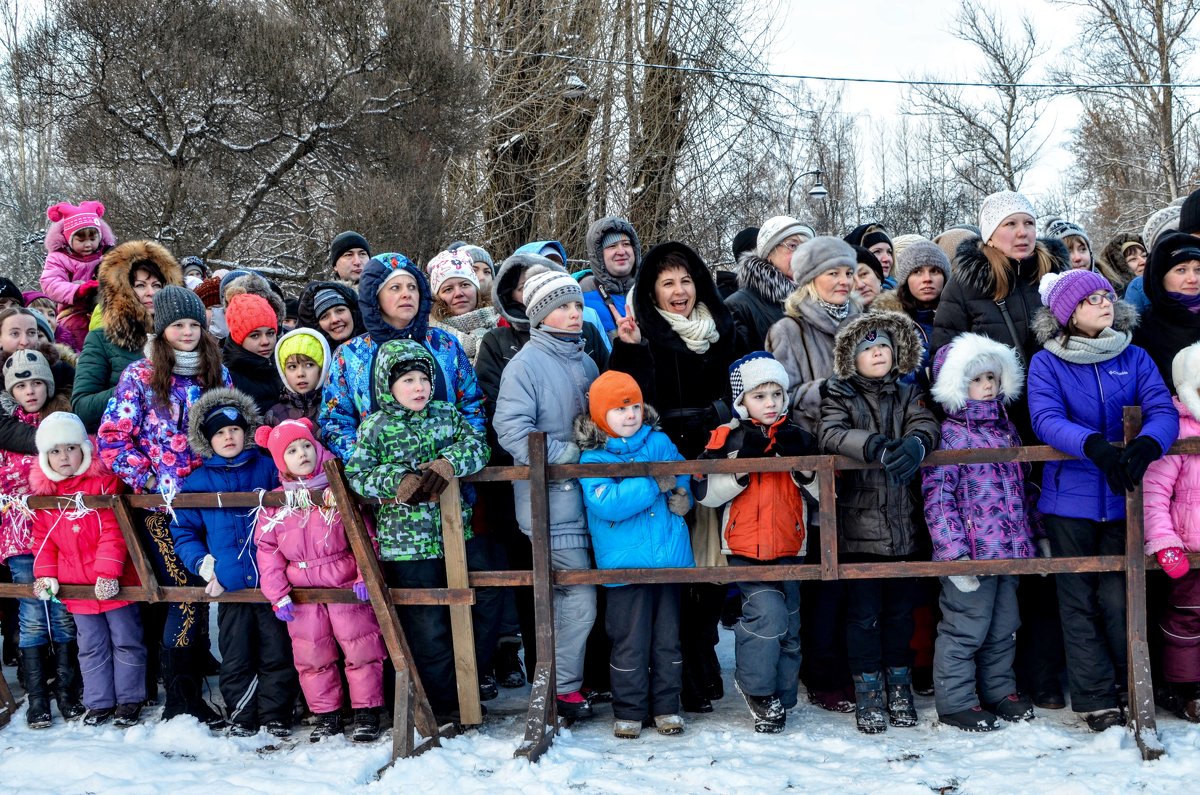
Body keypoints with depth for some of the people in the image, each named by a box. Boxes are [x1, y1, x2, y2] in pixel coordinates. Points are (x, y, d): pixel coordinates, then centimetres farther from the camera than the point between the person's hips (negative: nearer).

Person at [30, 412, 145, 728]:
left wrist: (108, 571, -20)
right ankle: (99, 702, 25)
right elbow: (43, 538, 9)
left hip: (113, 582, -4)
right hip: (76, 587, 4)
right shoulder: (43, 492, 4)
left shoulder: (104, 481, -10)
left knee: (125, 641, 6)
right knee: (91, 647, 14)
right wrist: (45, 574, -1)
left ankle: (129, 699, 18)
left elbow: (113, 532, -14)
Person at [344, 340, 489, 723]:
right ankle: (442, 704, 17)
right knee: (428, 627, 2)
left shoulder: (446, 414, 6)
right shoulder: (375, 427, -3)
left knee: (475, 618, 11)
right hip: (407, 544, -4)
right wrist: (399, 481, -23)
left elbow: (477, 443, -4)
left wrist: (449, 462, -23)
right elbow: (356, 474, -10)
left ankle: (468, 693, 29)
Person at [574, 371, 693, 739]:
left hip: (669, 556, 3)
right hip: (624, 563, -3)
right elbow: (608, 504, -19)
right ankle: (629, 710, 18)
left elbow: (684, 476, 13)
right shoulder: (592, 459, -5)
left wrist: (681, 494, -9)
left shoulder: (659, 442, 7)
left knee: (668, 637, 12)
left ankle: (666, 706, 25)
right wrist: (655, 483, -18)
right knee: (630, 642, 3)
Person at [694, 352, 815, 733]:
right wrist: (742, 463, -20)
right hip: (745, 548, -4)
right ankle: (756, 686, 2)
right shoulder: (728, 438, -3)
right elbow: (704, 491, -11)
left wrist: (803, 461, -13)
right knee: (767, 610, -20)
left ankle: (780, 698, 26)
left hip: (788, 547, 4)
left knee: (788, 625, 10)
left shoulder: (797, 437, 8)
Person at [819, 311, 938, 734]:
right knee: (864, 611, 1)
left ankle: (899, 685, 25)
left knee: (901, 607, 12)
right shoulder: (839, 394, 3)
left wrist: (915, 443, -31)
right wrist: (875, 446, -33)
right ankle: (868, 691, 12)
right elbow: (831, 433, -15)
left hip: (902, 522, 3)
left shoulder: (909, 394, 11)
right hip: (858, 521, -3)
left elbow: (926, 425, -7)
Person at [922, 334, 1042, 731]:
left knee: (1004, 627, 18)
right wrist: (954, 554, -21)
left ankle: (999, 690, 33)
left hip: (1010, 550, 8)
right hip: (971, 555, -8)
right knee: (965, 628, 1)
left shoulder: (1006, 429, 13)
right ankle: (955, 702, 13)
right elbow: (937, 497, -16)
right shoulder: (949, 437, -11)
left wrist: (1038, 532, 20)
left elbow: (1024, 485, 22)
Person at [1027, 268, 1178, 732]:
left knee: (1118, 598, 1)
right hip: (1070, 497, -1)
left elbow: (1163, 410, -6)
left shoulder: (1135, 359, 7)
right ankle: (1096, 699, 13)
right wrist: (1095, 445, -32)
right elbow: (1045, 419, -15)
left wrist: (1146, 444, -28)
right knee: (1079, 601, 4)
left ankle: (1136, 688, 18)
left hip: (1122, 497, 1)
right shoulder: (1046, 363, 0)